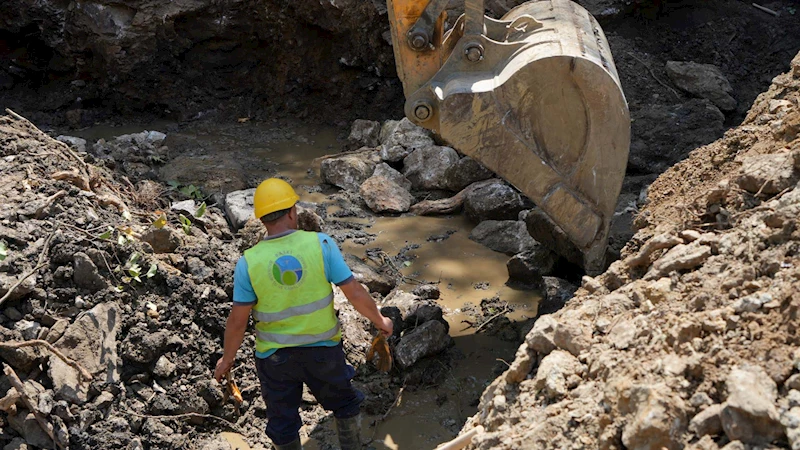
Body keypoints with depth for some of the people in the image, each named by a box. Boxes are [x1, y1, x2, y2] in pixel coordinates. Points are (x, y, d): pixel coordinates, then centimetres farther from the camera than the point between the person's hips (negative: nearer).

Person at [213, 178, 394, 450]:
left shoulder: (249, 262, -15)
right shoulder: (321, 245, -17)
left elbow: (238, 320, -10)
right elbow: (355, 293, -14)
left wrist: (226, 359, 6)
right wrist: (379, 321, 4)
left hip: (275, 357, 0)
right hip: (323, 350, 0)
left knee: (283, 423, 21)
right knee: (346, 405, 26)